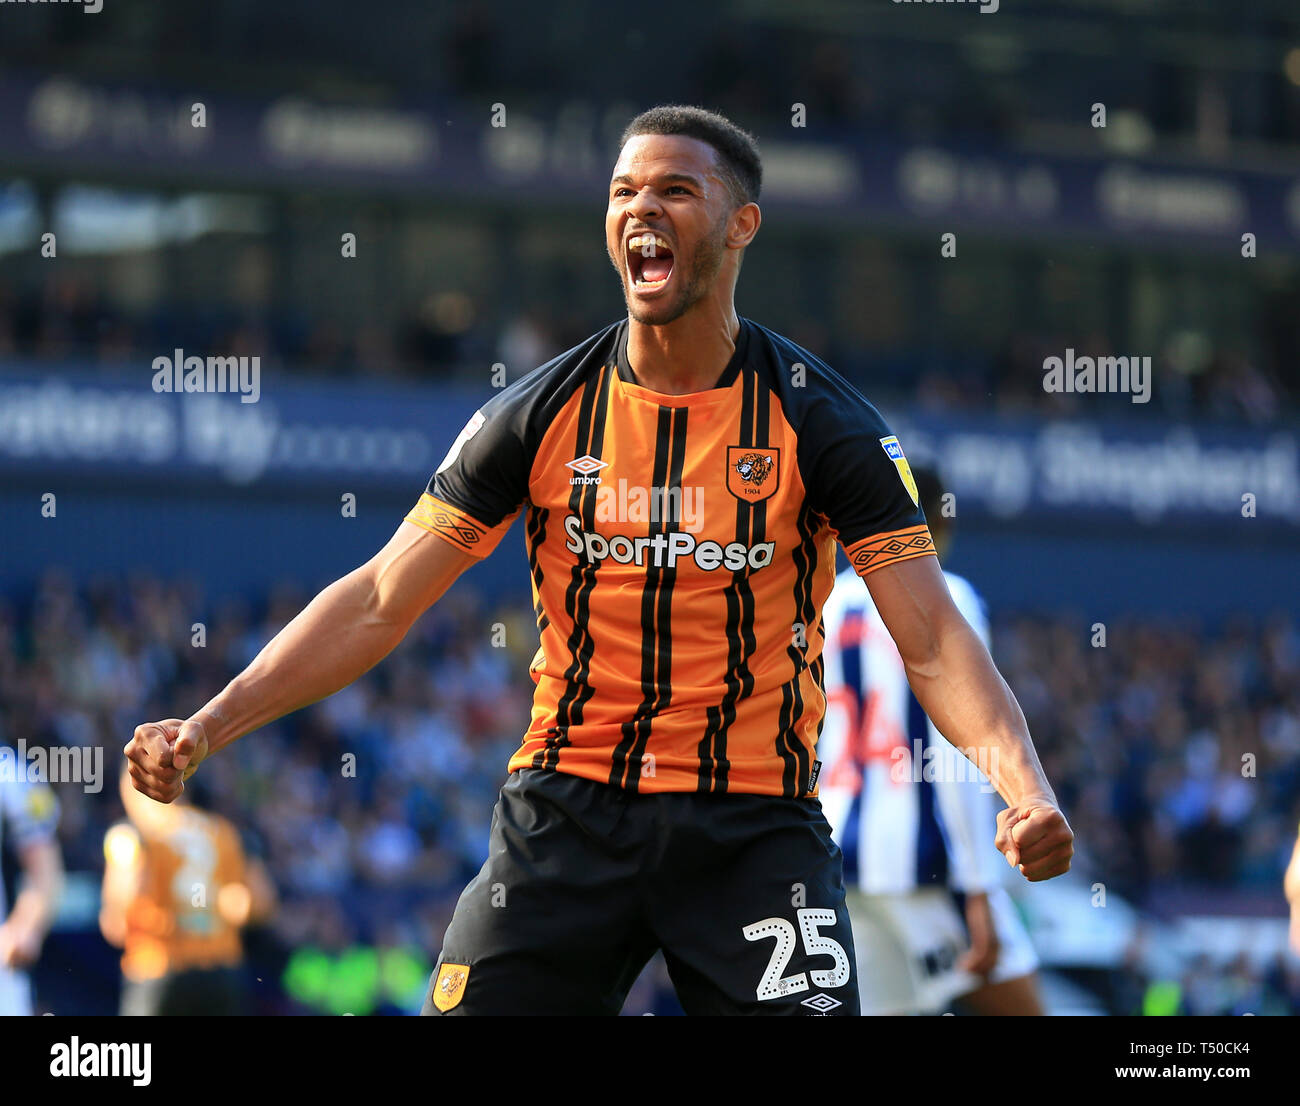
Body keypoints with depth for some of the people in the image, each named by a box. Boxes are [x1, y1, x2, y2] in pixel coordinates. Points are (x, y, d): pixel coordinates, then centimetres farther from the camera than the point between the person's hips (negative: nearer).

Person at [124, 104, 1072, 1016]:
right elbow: (378, 603, 3)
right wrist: (207, 728, -8)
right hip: (568, 807, 2)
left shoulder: (824, 421, -4)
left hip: (753, 824, -2)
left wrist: (1028, 789, -26)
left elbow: (933, 641, -8)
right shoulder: (541, 417, 2)